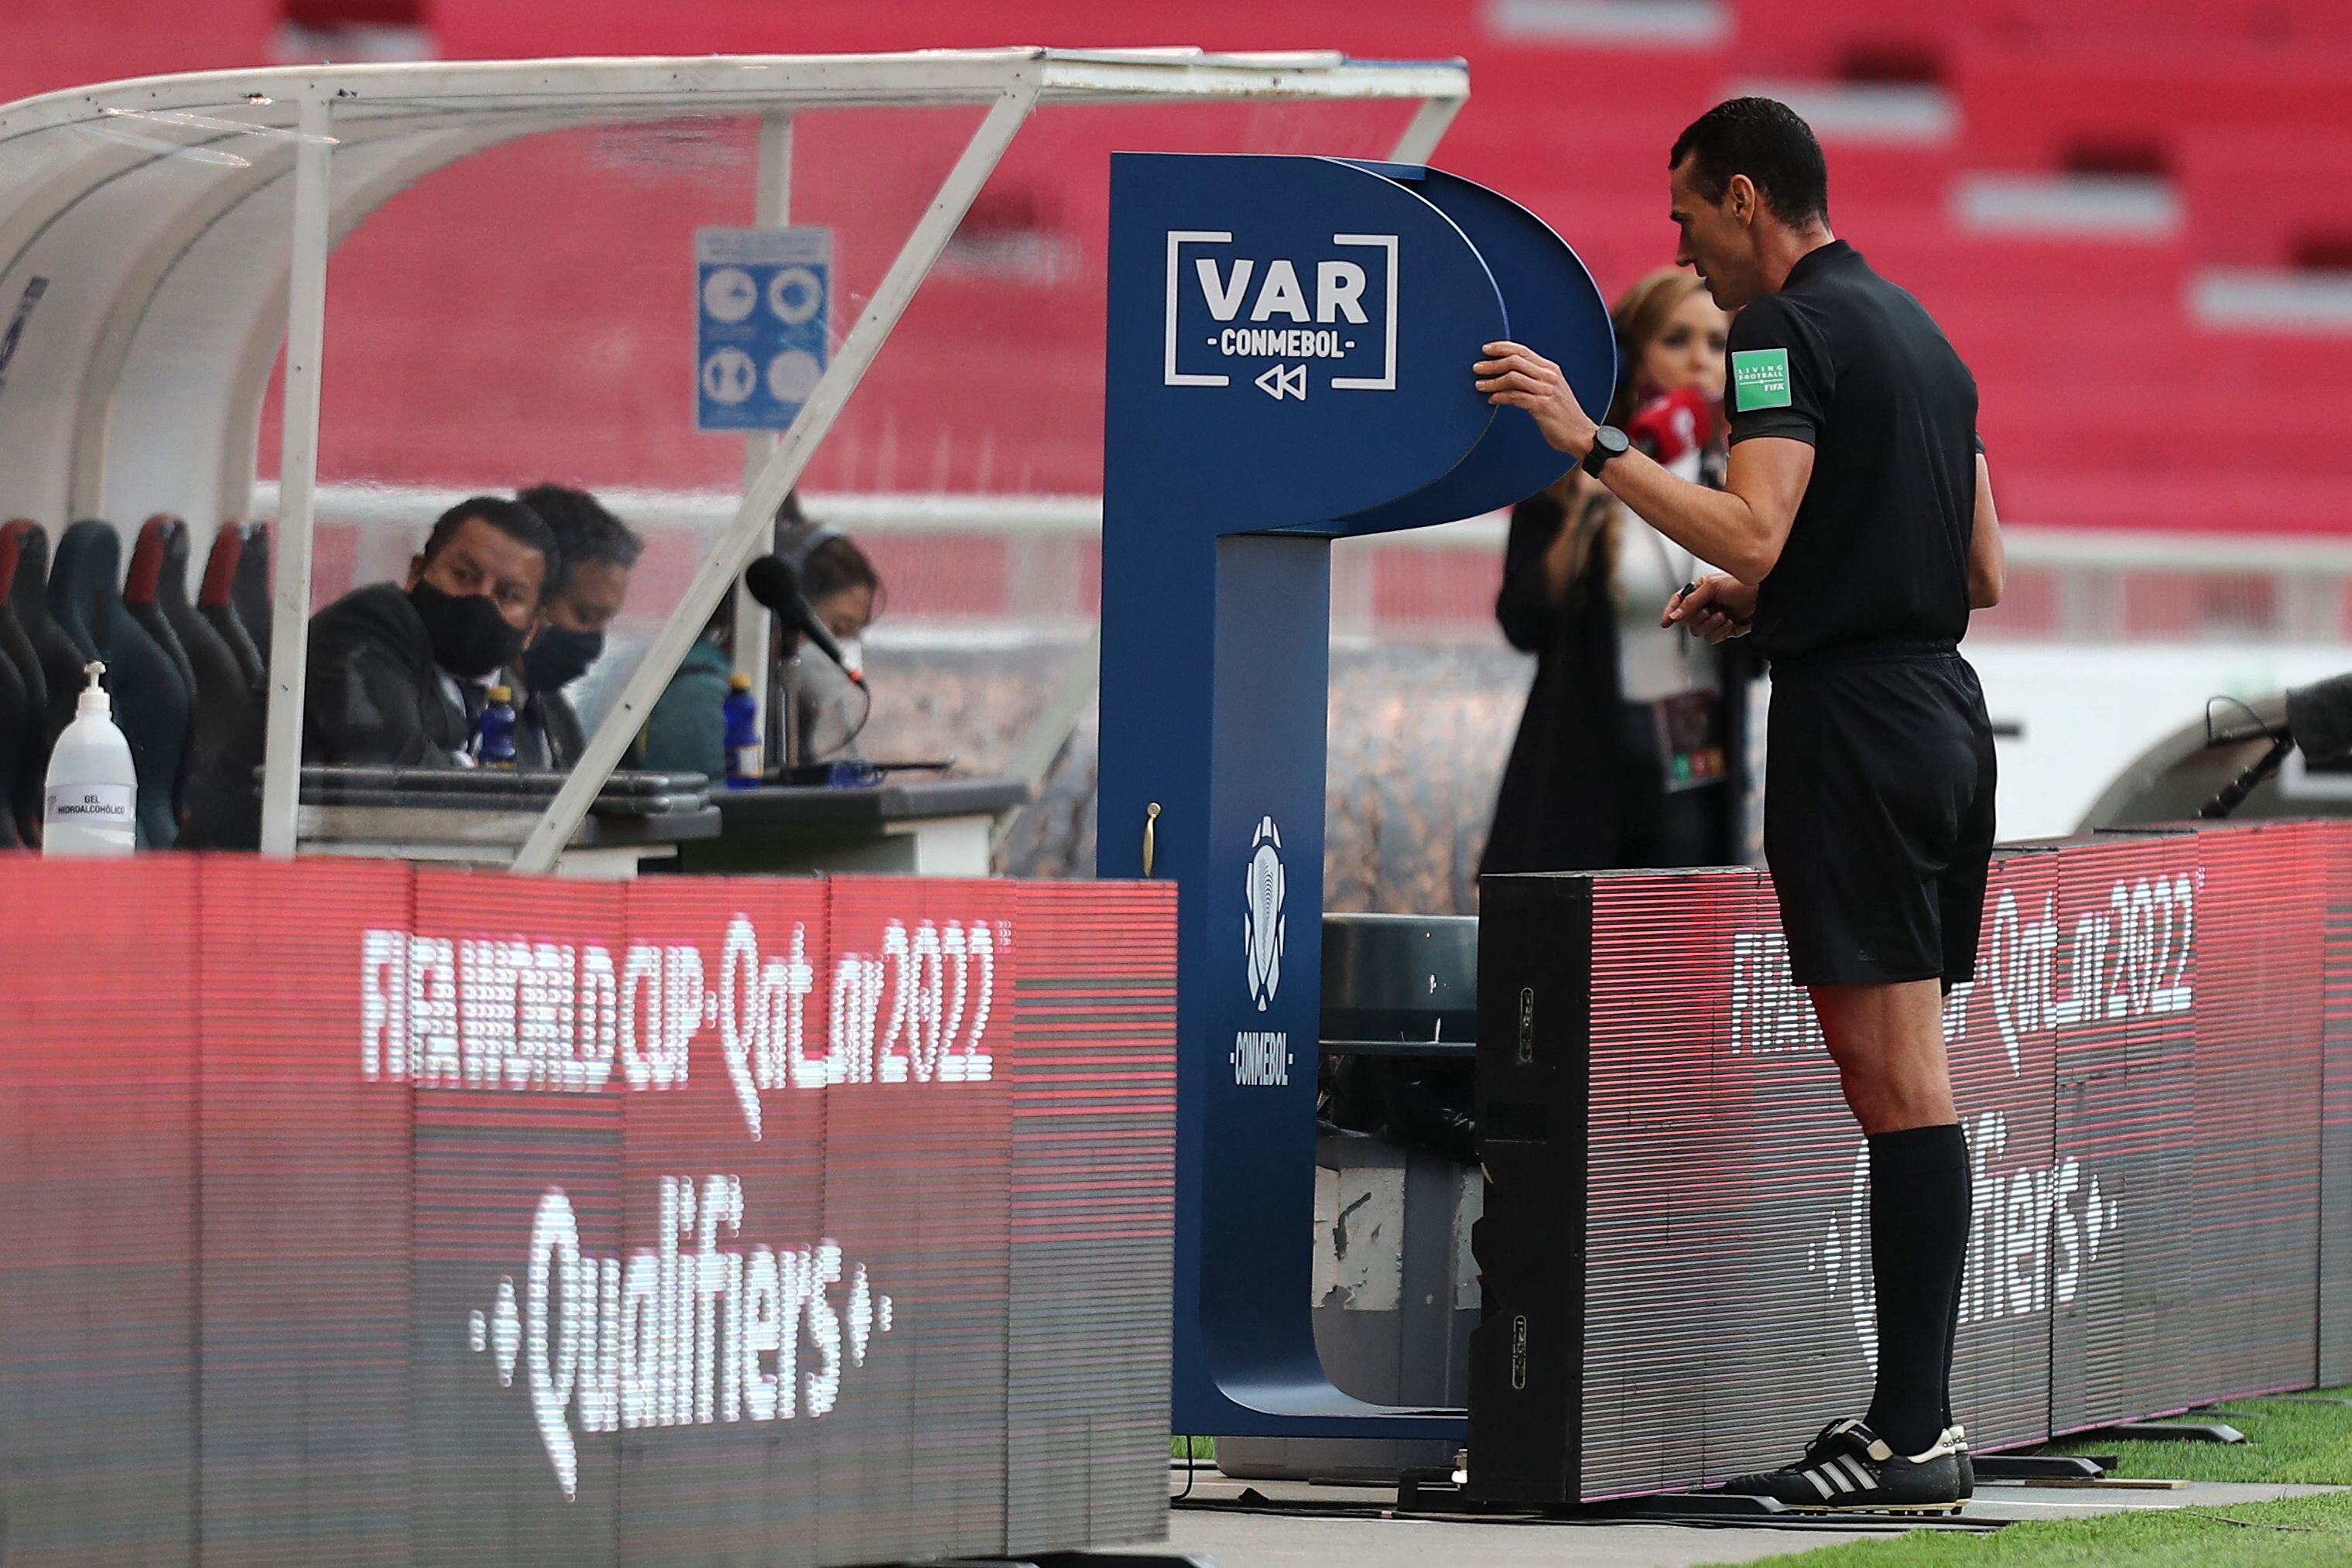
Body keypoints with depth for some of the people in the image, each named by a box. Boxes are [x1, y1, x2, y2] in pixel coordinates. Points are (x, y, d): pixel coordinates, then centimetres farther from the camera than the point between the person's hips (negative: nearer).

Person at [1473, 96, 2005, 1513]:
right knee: (1911, 1080, 10)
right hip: (1946, 712, 9)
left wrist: (1591, 442, -18)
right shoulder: (1920, 331, 19)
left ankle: (1909, 1444, -12)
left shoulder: (1790, 328, -10)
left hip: (1853, 719, -9)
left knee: (1893, 1080, -11)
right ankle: (1920, 1417, 9)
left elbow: (1752, 533, -23)